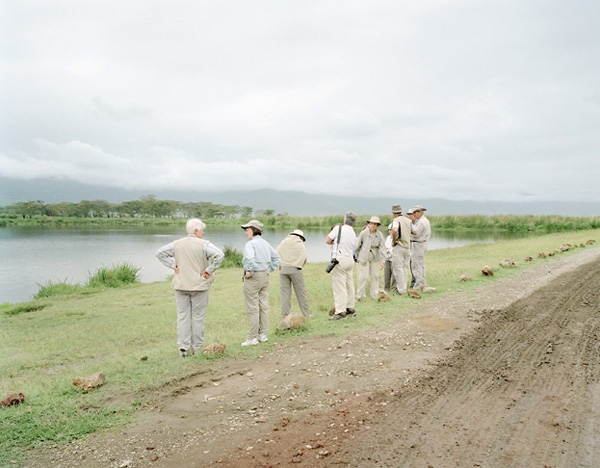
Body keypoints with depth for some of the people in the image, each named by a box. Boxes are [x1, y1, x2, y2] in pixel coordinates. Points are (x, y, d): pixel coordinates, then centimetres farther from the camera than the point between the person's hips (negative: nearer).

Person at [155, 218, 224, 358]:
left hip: (181, 285, 4)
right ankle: (196, 347, 13)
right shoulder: (204, 245, -11)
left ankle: (183, 347, 7)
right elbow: (219, 255, -23)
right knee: (198, 317, 6)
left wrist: (173, 265, 5)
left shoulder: (176, 244, 5)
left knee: (183, 316, 9)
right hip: (199, 285, -4)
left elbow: (160, 253, 10)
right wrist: (209, 270, -14)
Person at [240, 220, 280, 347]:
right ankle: (262, 334, 20)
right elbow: (276, 258, 19)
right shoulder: (266, 243, 12)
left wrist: (249, 271, -21)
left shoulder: (250, 244, -14)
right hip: (265, 277, 8)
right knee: (263, 306, 13)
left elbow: (249, 258, -33)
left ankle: (252, 337, 4)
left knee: (252, 308, -1)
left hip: (253, 278, -8)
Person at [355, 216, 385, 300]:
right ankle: (359, 295, 4)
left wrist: (382, 261, -5)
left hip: (375, 257, 3)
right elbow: (357, 244, 0)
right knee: (364, 277, -7)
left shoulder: (379, 235, -4)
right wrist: (357, 255, 9)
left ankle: (374, 296, 16)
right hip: (364, 257, -3)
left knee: (375, 276, 4)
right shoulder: (363, 233, -11)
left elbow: (382, 247, -1)